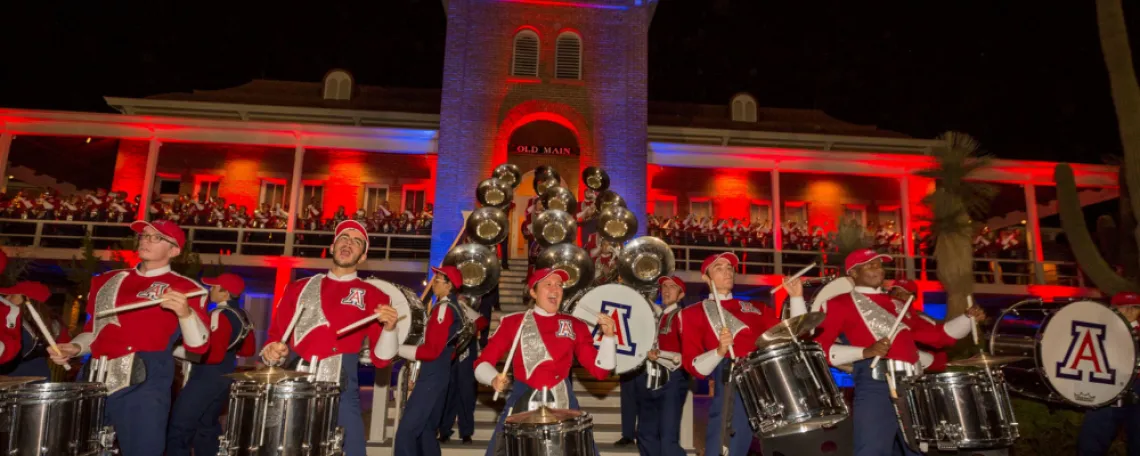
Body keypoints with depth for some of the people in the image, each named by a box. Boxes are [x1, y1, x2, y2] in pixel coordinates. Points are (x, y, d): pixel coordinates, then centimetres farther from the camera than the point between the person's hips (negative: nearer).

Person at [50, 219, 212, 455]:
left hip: (143, 384, -5)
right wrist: (75, 348, 6)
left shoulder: (184, 287, -1)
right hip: (93, 380, 5)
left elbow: (198, 346, -8)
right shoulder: (109, 280, 17)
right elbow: (94, 330, 26)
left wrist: (184, 313, -25)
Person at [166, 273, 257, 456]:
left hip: (207, 378, -9)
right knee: (207, 427, 19)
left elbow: (214, 355, -24)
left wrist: (176, 350, -18)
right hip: (225, 376, 9)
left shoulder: (220, 315, -19)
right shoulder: (242, 316, 7)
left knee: (178, 429, 0)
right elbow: (249, 350, 14)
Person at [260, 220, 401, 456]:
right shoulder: (299, 288, 15)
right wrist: (272, 352, -3)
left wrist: (389, 328, -16)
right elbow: (276, 336, 18)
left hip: (340, 391, -2)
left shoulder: (372, 296, 7)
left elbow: (380, 359, 2)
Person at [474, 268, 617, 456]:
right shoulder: (513, 322, 3)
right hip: (522, 405, -1)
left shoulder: (575, 326, 7)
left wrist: (608, 336, -11)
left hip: (563, 405, 2)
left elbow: (600, 370, 2)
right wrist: (494, 379, -19)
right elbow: (482, 363, 2)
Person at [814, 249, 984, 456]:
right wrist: (865, 352, -18)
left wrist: (968, 317, 13)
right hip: (875, 385, -7)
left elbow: (937, 335, 26)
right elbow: (818, 348, -8)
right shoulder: (840, 304, 3)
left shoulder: (896, 304, 26)